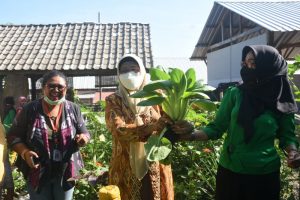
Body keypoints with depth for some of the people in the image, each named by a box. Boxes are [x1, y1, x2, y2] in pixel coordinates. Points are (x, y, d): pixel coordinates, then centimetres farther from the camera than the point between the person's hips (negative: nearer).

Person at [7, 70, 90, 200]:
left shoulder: (73, 109, -2)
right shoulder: (30, 109, -6)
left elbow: (84, 133, 3)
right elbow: (14, 136, -2)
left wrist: (83, 138, -20)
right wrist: (25, 152, -18)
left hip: (66, 171, 1)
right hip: (38, 171, -1)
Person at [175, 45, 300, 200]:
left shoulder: (282, 102, -5)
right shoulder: (234, 94, -6)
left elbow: (287, 134, 5)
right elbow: (216, 128, -6)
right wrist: (191, 135, -21)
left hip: (265, 174, 0)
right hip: (230, 170, 1)